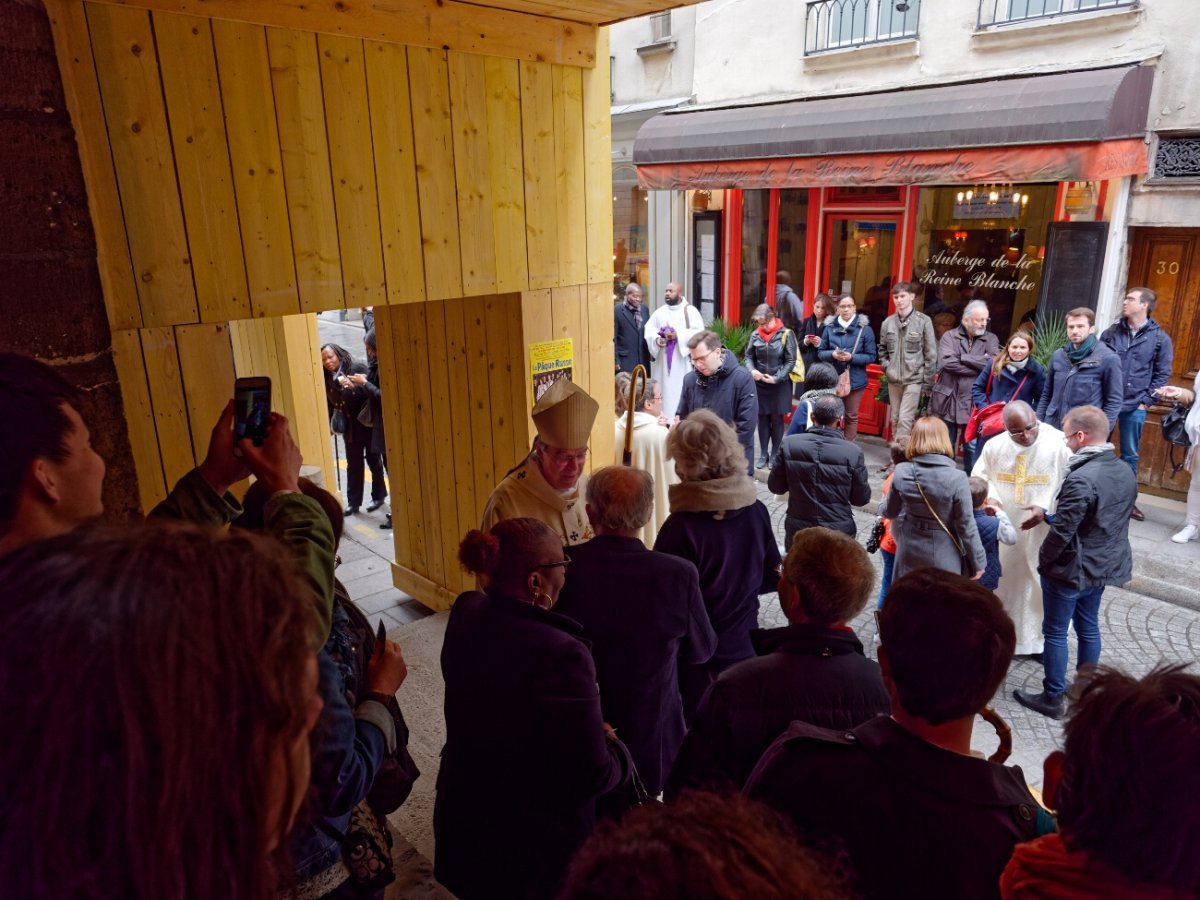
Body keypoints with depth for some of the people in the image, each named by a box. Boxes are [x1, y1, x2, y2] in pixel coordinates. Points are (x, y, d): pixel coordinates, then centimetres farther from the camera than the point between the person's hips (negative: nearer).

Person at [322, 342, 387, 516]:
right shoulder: (327, 379, 3)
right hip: (349, 428, 5)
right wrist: (332, 424, 6)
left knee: (374, 461, 9)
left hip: (367, 424, -4)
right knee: (353, 465, 7)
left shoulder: (357, 368, -14)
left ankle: (378, 496, 25)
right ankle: (353, 502, 13)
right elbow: (330, 405, 11)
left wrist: (353, 387, -36)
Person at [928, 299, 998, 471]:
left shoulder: (991, 339, 6)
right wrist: (979, 365, -11)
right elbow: (947, 362, -17)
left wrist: (963, 357, -11)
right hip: (948, 400, -1)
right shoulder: (950, 336, 1)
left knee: (972, 447, 6)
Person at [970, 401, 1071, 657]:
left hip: (1044, 533, -3)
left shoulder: (1060, 443, -15)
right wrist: (990, 498, -12)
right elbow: (979, 477, 7)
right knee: (1001, 582, 17)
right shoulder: (994, 446, -4)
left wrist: (1047, 510, -24)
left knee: (1043, 586, 7)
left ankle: (1042, 639, 24)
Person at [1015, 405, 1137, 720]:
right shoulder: (1125, 472, 1)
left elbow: (1062, 532, -25)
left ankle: (1053, 699, 18)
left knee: (1055, 633, 7)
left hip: (1071, 570, -8)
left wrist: (1043, 559, -7)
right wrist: (1046, 514, 13)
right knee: (1088, 627, 22)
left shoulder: (1081, 478, -28)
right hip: (1104, 566, 8)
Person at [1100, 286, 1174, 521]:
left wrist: (1146, 402, -5)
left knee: (1130, 455, 10)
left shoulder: (1160, 339, -1)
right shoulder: (1110, 332, 3)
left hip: (1135, 408, -1)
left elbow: (1162, 374, 2)